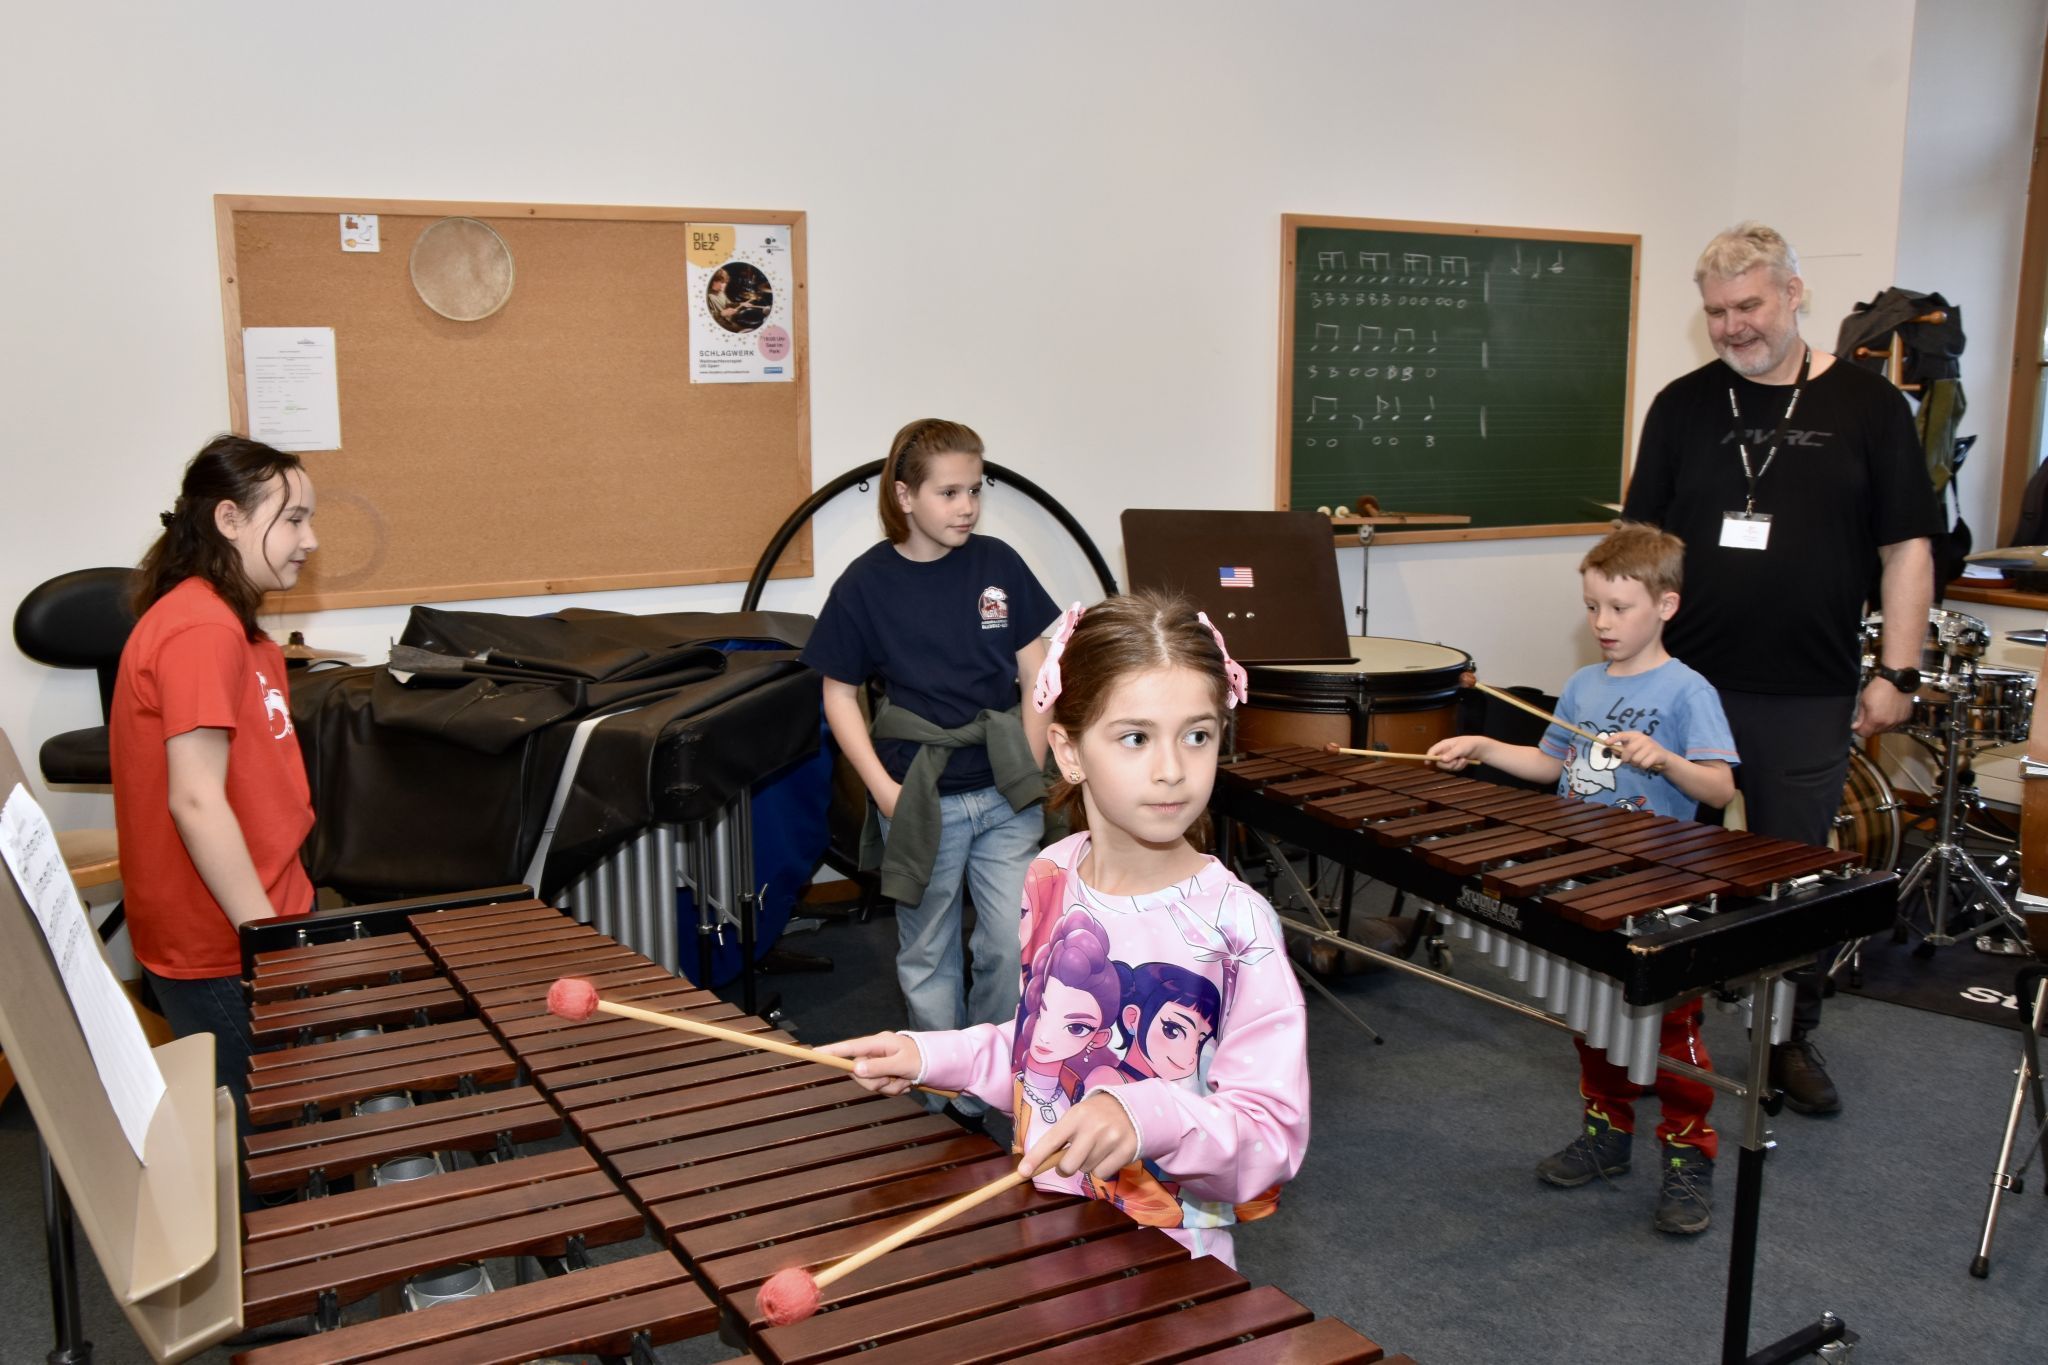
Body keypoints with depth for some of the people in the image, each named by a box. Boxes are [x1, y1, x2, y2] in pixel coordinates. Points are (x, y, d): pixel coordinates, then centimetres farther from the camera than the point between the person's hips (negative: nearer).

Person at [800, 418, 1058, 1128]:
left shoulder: (997, 564, -1)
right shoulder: (866, 584, -7)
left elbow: (1035, 673, 5)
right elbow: (840, 695, -2)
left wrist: (1031, 768, -3)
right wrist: (884, 790, -9)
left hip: (1005, 797, 2)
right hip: (920, 802, -1)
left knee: (1014, 948, 1)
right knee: (927, 957, 11)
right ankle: (951, 1103, 28)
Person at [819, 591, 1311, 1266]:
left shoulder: (1235, 925, -22)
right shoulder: (1049, 883, -5)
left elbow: (1273, 1134, -23)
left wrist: (1148, 1120, -38)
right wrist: (932, 1056, -1)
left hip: (1165, 1263, -4)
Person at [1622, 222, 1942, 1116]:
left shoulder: (1865, 406, 1)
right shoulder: (1683, 406, 6)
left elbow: (1907, 547, 1)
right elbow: (1644, 538, 8)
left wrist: (1897, 671, -5)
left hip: (1809, 696, -1)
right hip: (1688, 681, 2)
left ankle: (1792, 1040, 25)